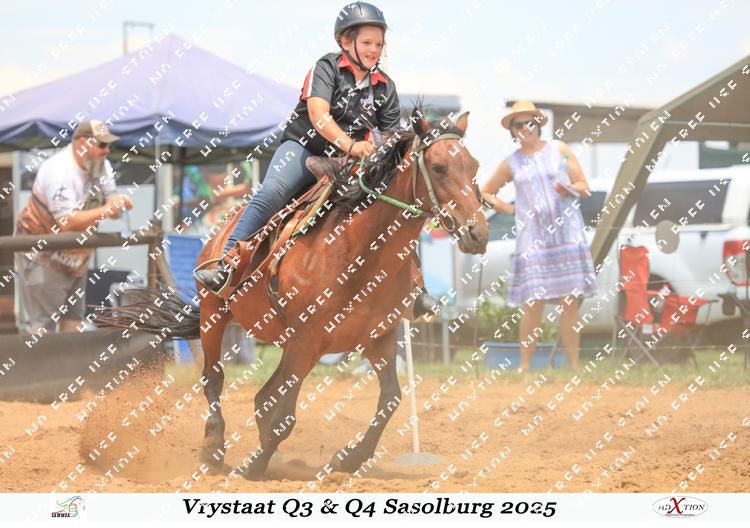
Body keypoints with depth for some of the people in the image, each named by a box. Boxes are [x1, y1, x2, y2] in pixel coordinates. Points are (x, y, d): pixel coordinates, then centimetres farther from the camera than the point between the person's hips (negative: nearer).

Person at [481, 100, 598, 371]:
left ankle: (574, 366, 5)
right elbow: (485, 192, 19)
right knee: (533, 303, -6)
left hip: (567, 235, 0)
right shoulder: (511, 163, 8)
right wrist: (508, 209, 5)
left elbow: (584, 186, 8)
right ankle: (524, 366, 1)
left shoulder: (559, 150, 7)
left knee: (570, 303, 0)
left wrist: (569, 190, -13)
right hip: (533, 241, 0)